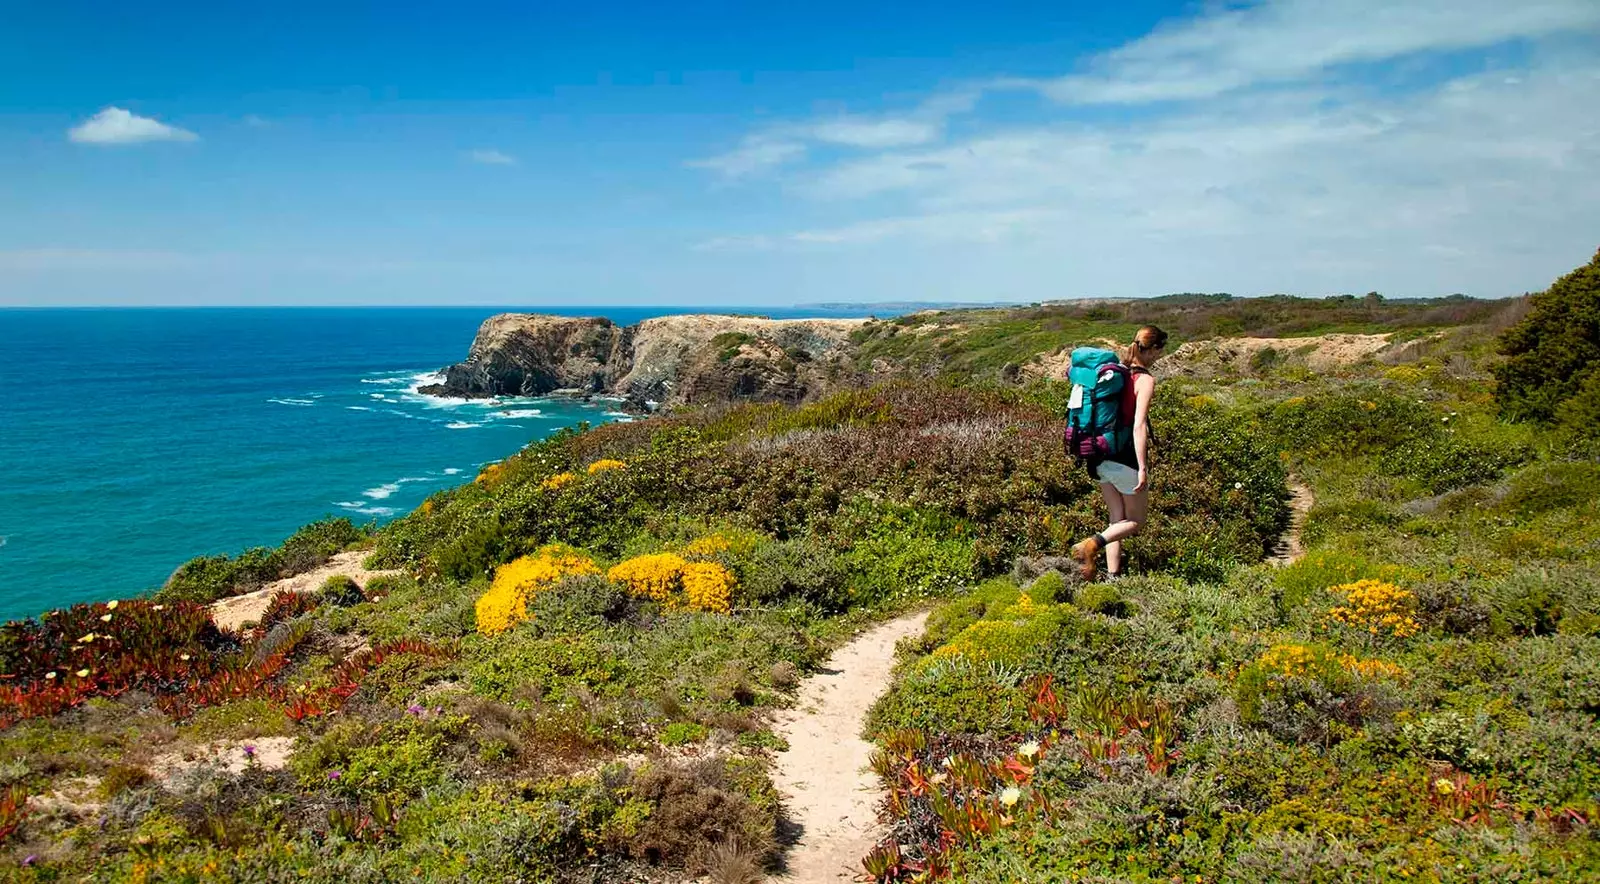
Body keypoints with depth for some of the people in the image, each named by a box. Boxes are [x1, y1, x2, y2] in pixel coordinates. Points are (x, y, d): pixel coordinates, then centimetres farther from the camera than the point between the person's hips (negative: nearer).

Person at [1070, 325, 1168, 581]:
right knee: (1136, 521, 9)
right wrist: (1143, 468, -23)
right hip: (1126, 459, -7)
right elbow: (1138, 426, -23)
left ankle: (1113, 577, 12)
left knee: (1117, 520, 16)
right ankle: (1092, 544, -15)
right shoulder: (1145, 380, -15)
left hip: (1104, 457, 7)